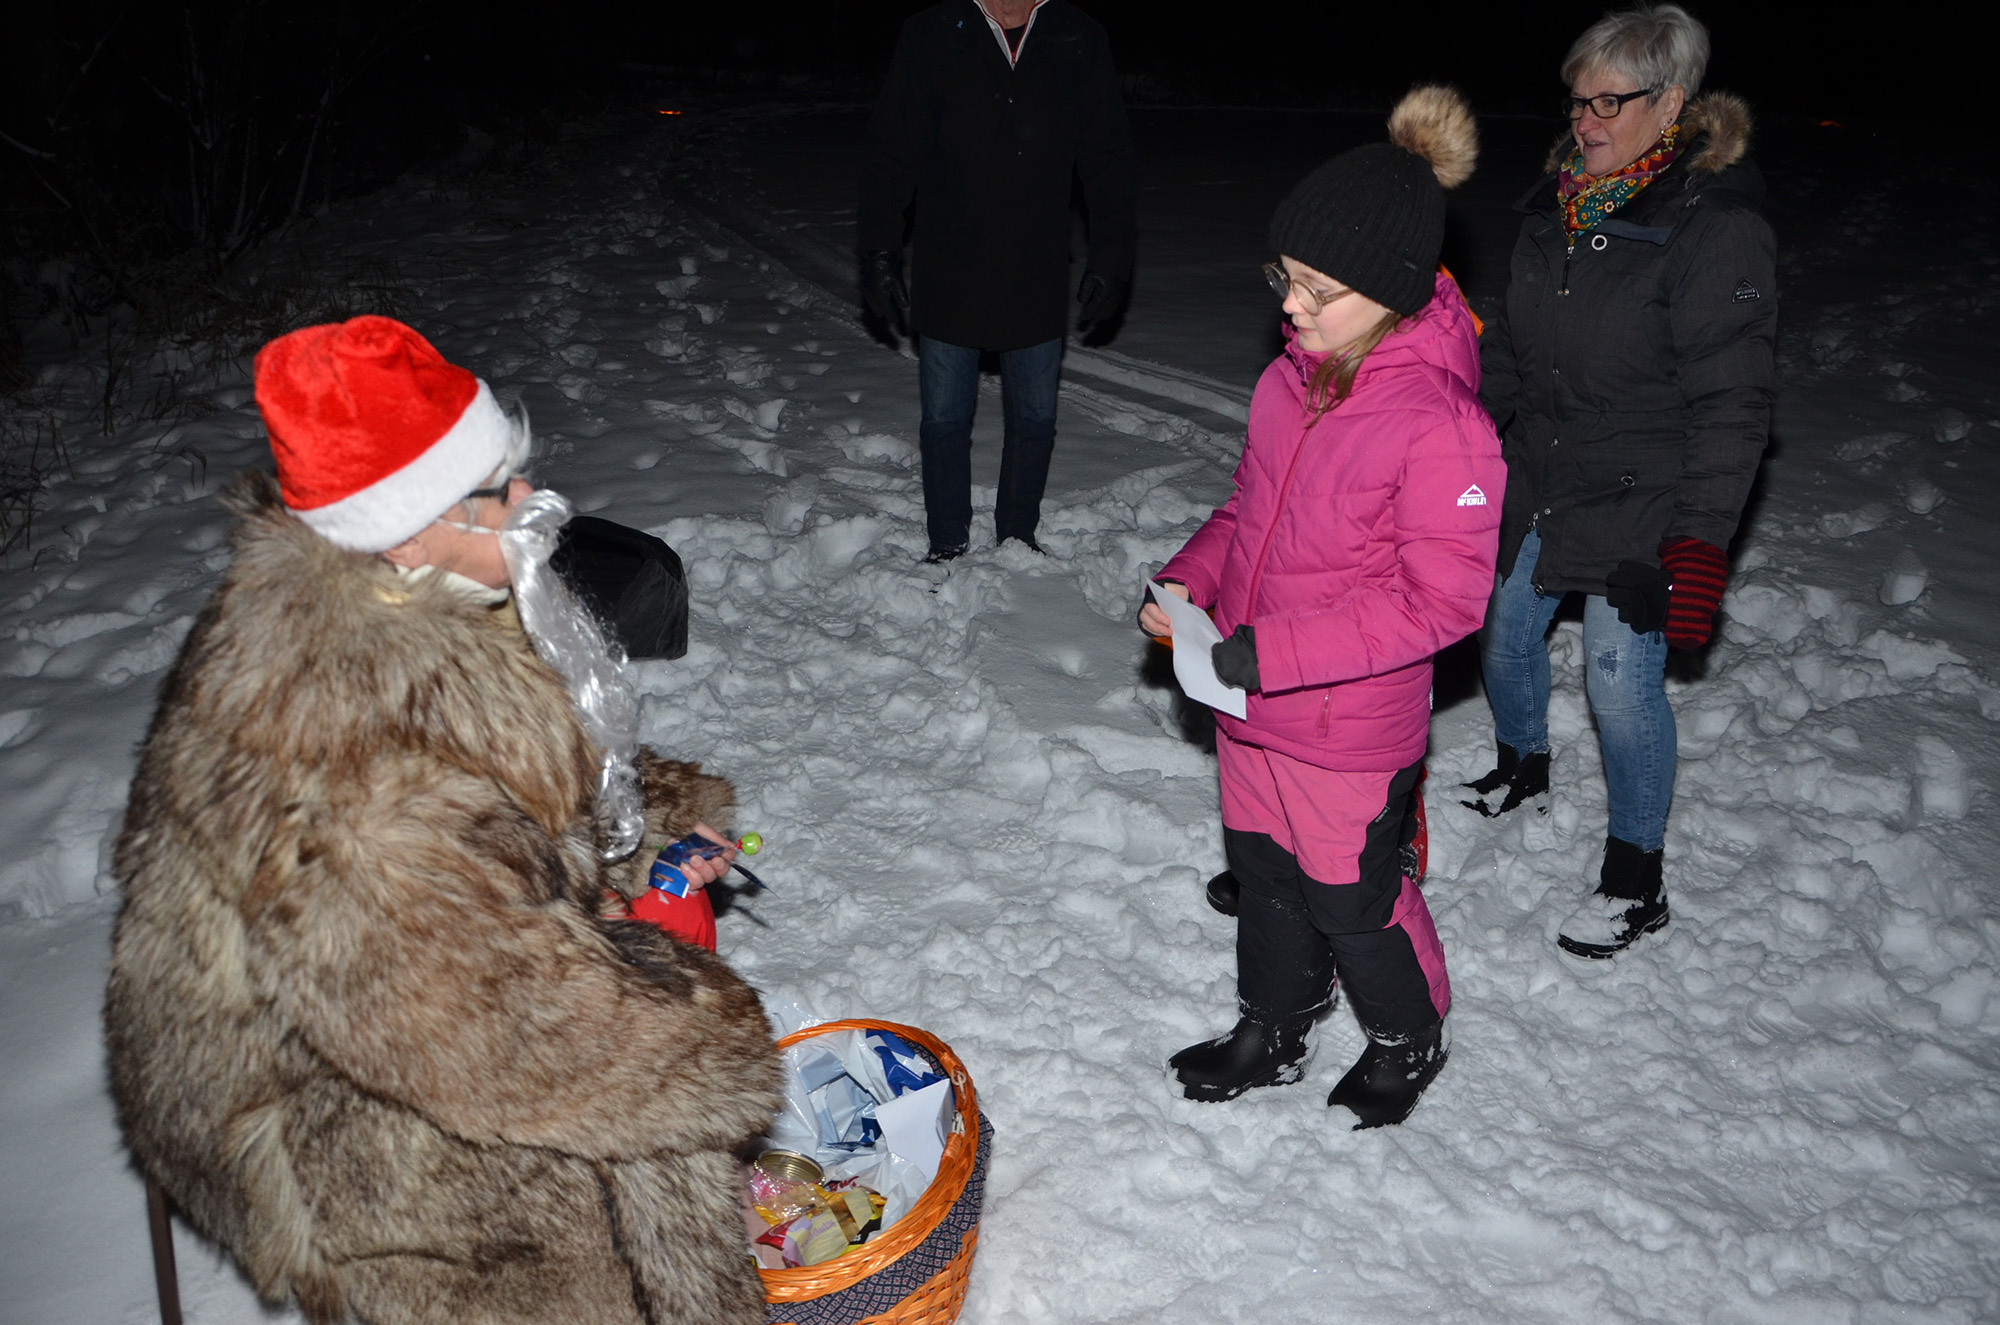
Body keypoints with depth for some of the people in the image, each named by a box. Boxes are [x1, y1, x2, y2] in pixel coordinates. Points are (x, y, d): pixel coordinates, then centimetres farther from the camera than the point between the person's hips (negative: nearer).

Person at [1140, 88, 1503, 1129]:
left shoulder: (1438, 422, -25)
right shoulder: (1295, 376, -1)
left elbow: (1442, 597, -24)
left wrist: (1275, 651, -27)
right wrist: (1188, 581, -4)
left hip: (1349, 727, -7)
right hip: (1249, 699, 7)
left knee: (1351, 897, 14)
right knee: (1263, 873, 22)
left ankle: (1407, 1040, 44)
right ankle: (1271, 1034, 46)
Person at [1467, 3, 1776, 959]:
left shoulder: (1717, 226, -17)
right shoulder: (1559, 206, 4)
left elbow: (1731, 403, -18)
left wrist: (1701, 541, -22)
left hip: (1637, 508, -7)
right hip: (1535, 484, 7)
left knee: (1621, 679, -4)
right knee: (1505, 632, 18)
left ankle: (1636, 881, 16)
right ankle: (1523, 772, 48)